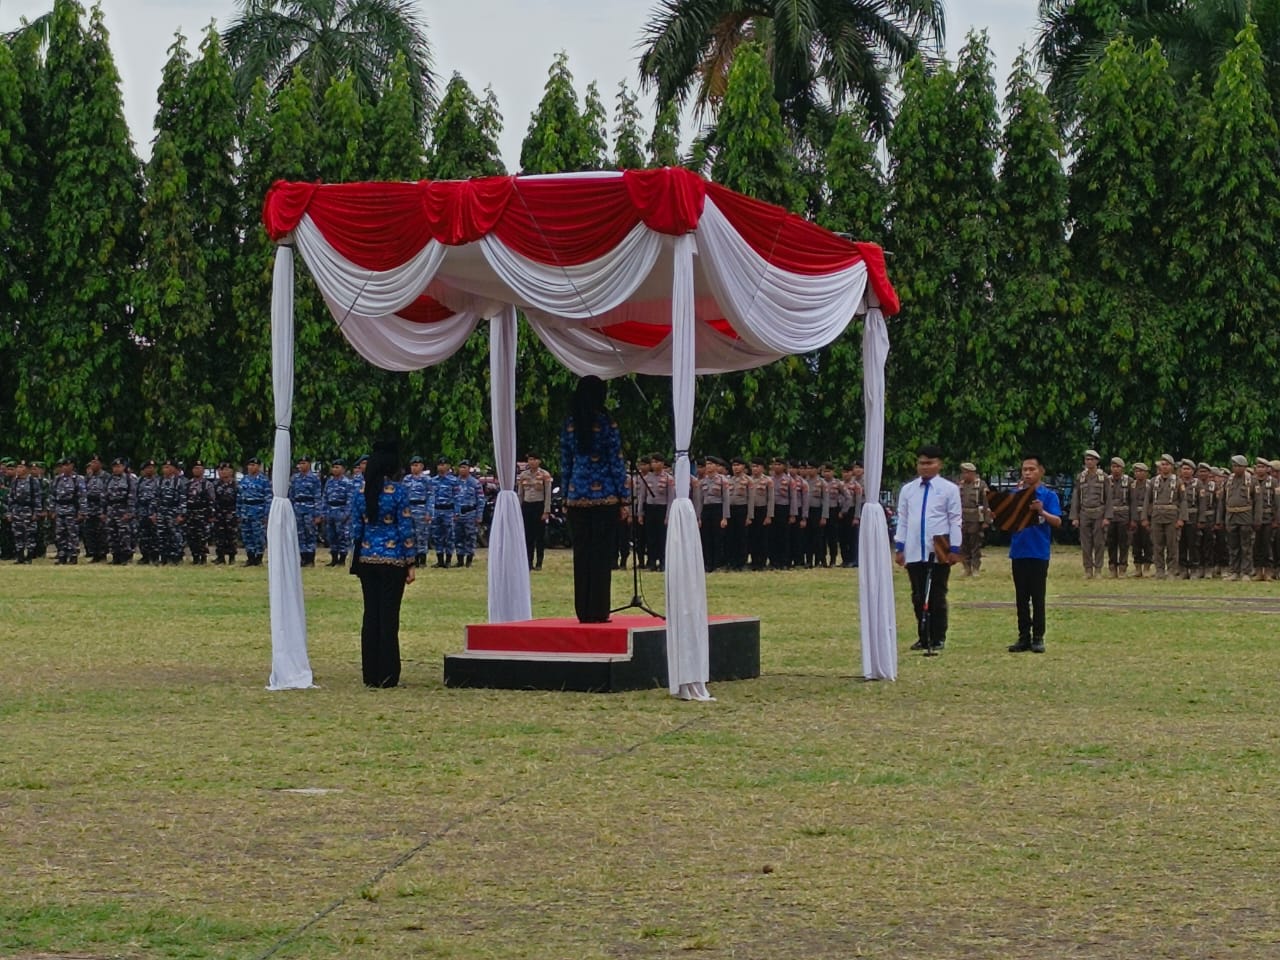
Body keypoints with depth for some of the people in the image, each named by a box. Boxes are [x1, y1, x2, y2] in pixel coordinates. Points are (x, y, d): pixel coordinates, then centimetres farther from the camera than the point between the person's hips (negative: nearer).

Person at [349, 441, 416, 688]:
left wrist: (357, 560, 14)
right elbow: (406, 529, -8)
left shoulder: (361, 492, 3)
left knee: (370, 616, 9)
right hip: (393, 560, -4)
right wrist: (410, 563, -3)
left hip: (367, 559, 4)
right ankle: (387, 675, 0)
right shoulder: (398, 492, -9)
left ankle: (370, 674, 11)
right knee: (389, 617, 0)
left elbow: (355, 527, 6)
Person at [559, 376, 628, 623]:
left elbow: (565, 462, 9)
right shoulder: (606, 424, -8)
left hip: (577, 497, 4)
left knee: (581, 554, 7)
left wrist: (566, 496, 17)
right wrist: (623, 499, 0)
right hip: (605, 496, -4)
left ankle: (583, 611, 9)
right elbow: (617, 463, -6)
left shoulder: (569, 424, 4)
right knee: (602, 553, 0)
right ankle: (598, 612, -2)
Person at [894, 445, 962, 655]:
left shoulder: (949, 489, 0)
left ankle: (938, 639, 10)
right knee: (918, 597, 7)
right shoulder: (908, 490, 9)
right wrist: (899, 548, 7)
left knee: (937, 597, 3)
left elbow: (956, 521, -1)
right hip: (914, 552, 3)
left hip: (939, 553, -3)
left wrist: (954, 549, -6)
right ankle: (924, 638, 14)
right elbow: (902, 520, 11)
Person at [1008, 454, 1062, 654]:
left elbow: (1057, 522, -10)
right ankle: (1024, 637, 11)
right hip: (1018, 552, 4)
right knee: (1021, 598, 6)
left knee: (1037, 597, 0)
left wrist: (1041, 511, -26)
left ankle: (1038, 637, 6)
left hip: (1039, 553, -4)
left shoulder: (1048, 495, -1)